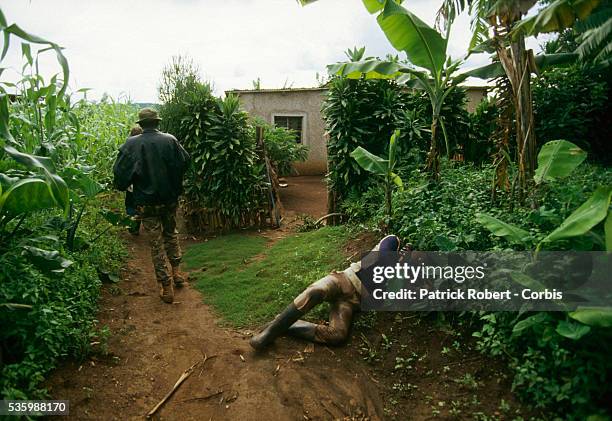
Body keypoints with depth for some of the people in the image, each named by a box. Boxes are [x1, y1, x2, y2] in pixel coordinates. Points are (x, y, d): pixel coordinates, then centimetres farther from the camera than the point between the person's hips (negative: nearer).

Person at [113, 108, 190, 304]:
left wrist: (123, 186, 11)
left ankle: (166, 286, 9)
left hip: (147, 202, -2)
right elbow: (185, 161, 3)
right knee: (171, 233, 24)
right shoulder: (170, 140, -6)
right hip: (170, 199, 2)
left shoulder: (131, 144, -10)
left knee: (156, 243, 6)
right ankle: (176, 272, 28)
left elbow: (120, 171, -9)